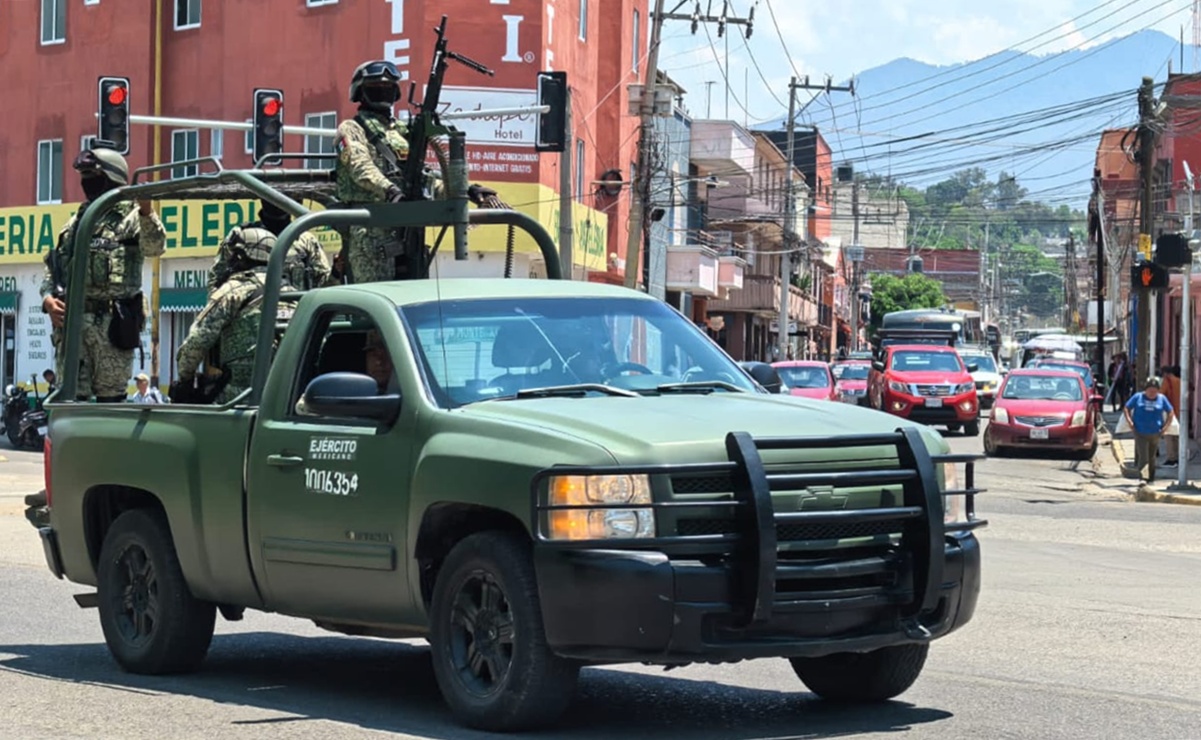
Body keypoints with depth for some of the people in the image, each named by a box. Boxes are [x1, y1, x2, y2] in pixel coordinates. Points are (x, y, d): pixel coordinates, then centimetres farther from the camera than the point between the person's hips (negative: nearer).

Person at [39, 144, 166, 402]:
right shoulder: (75, 224, 21)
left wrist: (146, 212, -33)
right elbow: (52, 270, 21)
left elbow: (154, 246, -15)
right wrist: (48, 299, 1)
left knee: (110, 398, -2)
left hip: (112, 323, -5)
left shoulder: (130, 219, 4)